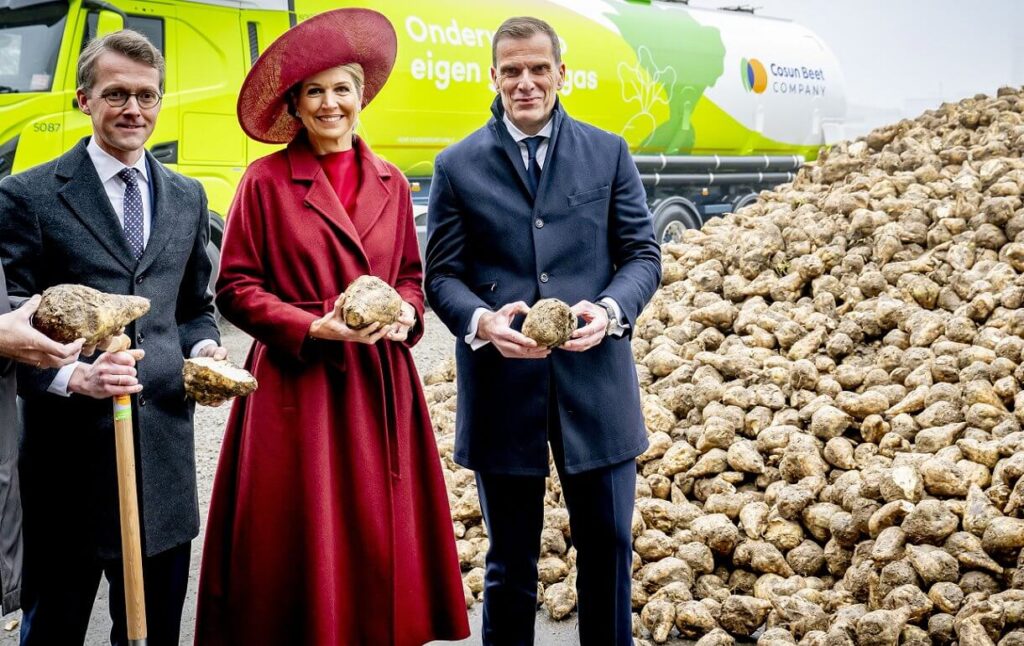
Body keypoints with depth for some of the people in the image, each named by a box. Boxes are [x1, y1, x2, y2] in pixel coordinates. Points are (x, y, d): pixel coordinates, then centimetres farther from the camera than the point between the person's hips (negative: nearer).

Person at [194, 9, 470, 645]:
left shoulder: (390, 184, 10)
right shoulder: (267, 181, -3)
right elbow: (235, 287, -3)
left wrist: (406, 315, -3)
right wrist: (315, 328, -15)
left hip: (379, 386, 4)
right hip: (297, 388, -4)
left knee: (379, 546, 7)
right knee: (302, 551, 1)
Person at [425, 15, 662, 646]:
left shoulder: (609, 153, 7)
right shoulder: (459, 165, 4)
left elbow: (643, 253, 4)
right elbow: (442, 274, 1)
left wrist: (610, 311, -16)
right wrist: (481, 321, -20)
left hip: (595, 383, 1)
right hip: (502, 390, -1)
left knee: (608, 544, 11)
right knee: (511, 563, 11)